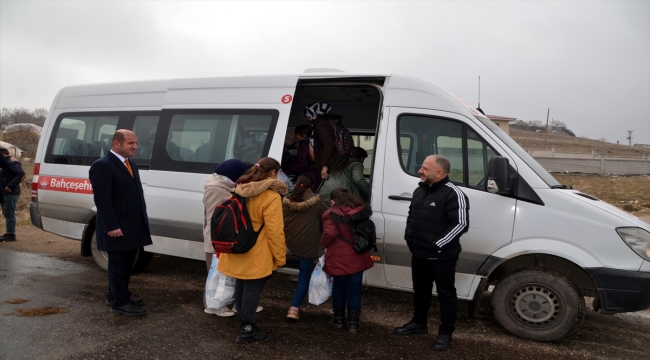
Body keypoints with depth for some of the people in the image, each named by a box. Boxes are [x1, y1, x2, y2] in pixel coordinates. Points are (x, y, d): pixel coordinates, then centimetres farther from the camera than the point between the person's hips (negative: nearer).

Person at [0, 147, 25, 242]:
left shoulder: (12, 163, -12)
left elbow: (22, 174, -24)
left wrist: (10, 186, -26)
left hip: (11, 193, -10)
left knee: (9, 213, -9)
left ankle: (10, 234, -8)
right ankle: (9, 233, 19)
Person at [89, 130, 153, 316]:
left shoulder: (131, 164, 15)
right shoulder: (102, 166, -15)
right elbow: (102, 199, -19)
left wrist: (143, 221, 15)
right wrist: (112, 226, -22)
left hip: (133, 226, 9)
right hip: (117, 228, -9)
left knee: (126, 264, 18)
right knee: (118, 265, 1)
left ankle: (116, 295, 32)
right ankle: (120, 302, 11)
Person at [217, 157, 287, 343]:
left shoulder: (239, 190, 7)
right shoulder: (271, 196, -16)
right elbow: (275, 230, -18)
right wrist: (280, 257, -9)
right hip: (256, 255, -7)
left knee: (241, 287, 17)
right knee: (252, 290, 3)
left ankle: (245, 324, 32)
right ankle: (247, 330, 13)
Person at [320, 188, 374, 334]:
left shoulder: (332, 214, -10)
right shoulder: (361, 212, 4)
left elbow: (330, 234, -22)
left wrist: (323, 244, -4)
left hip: (339, 259, -3)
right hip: (358, 258, 3)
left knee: (339, 289, 17)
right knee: (354, 291, 11)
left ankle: (339, 319, 30)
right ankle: (353, 323, 16)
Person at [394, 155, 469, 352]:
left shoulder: (453, 194, -18)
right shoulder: (420, 190, 9)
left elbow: (461, 224, -23)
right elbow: (411, 215, 21)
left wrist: (437, 244, -22)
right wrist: (409, 237, 9)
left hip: (442, 257, -8)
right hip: (419, 254, 8)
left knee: (446, 294, 6)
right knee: (420, 290, 21)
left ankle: (445, 333, 19)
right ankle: (419, 323, 38)